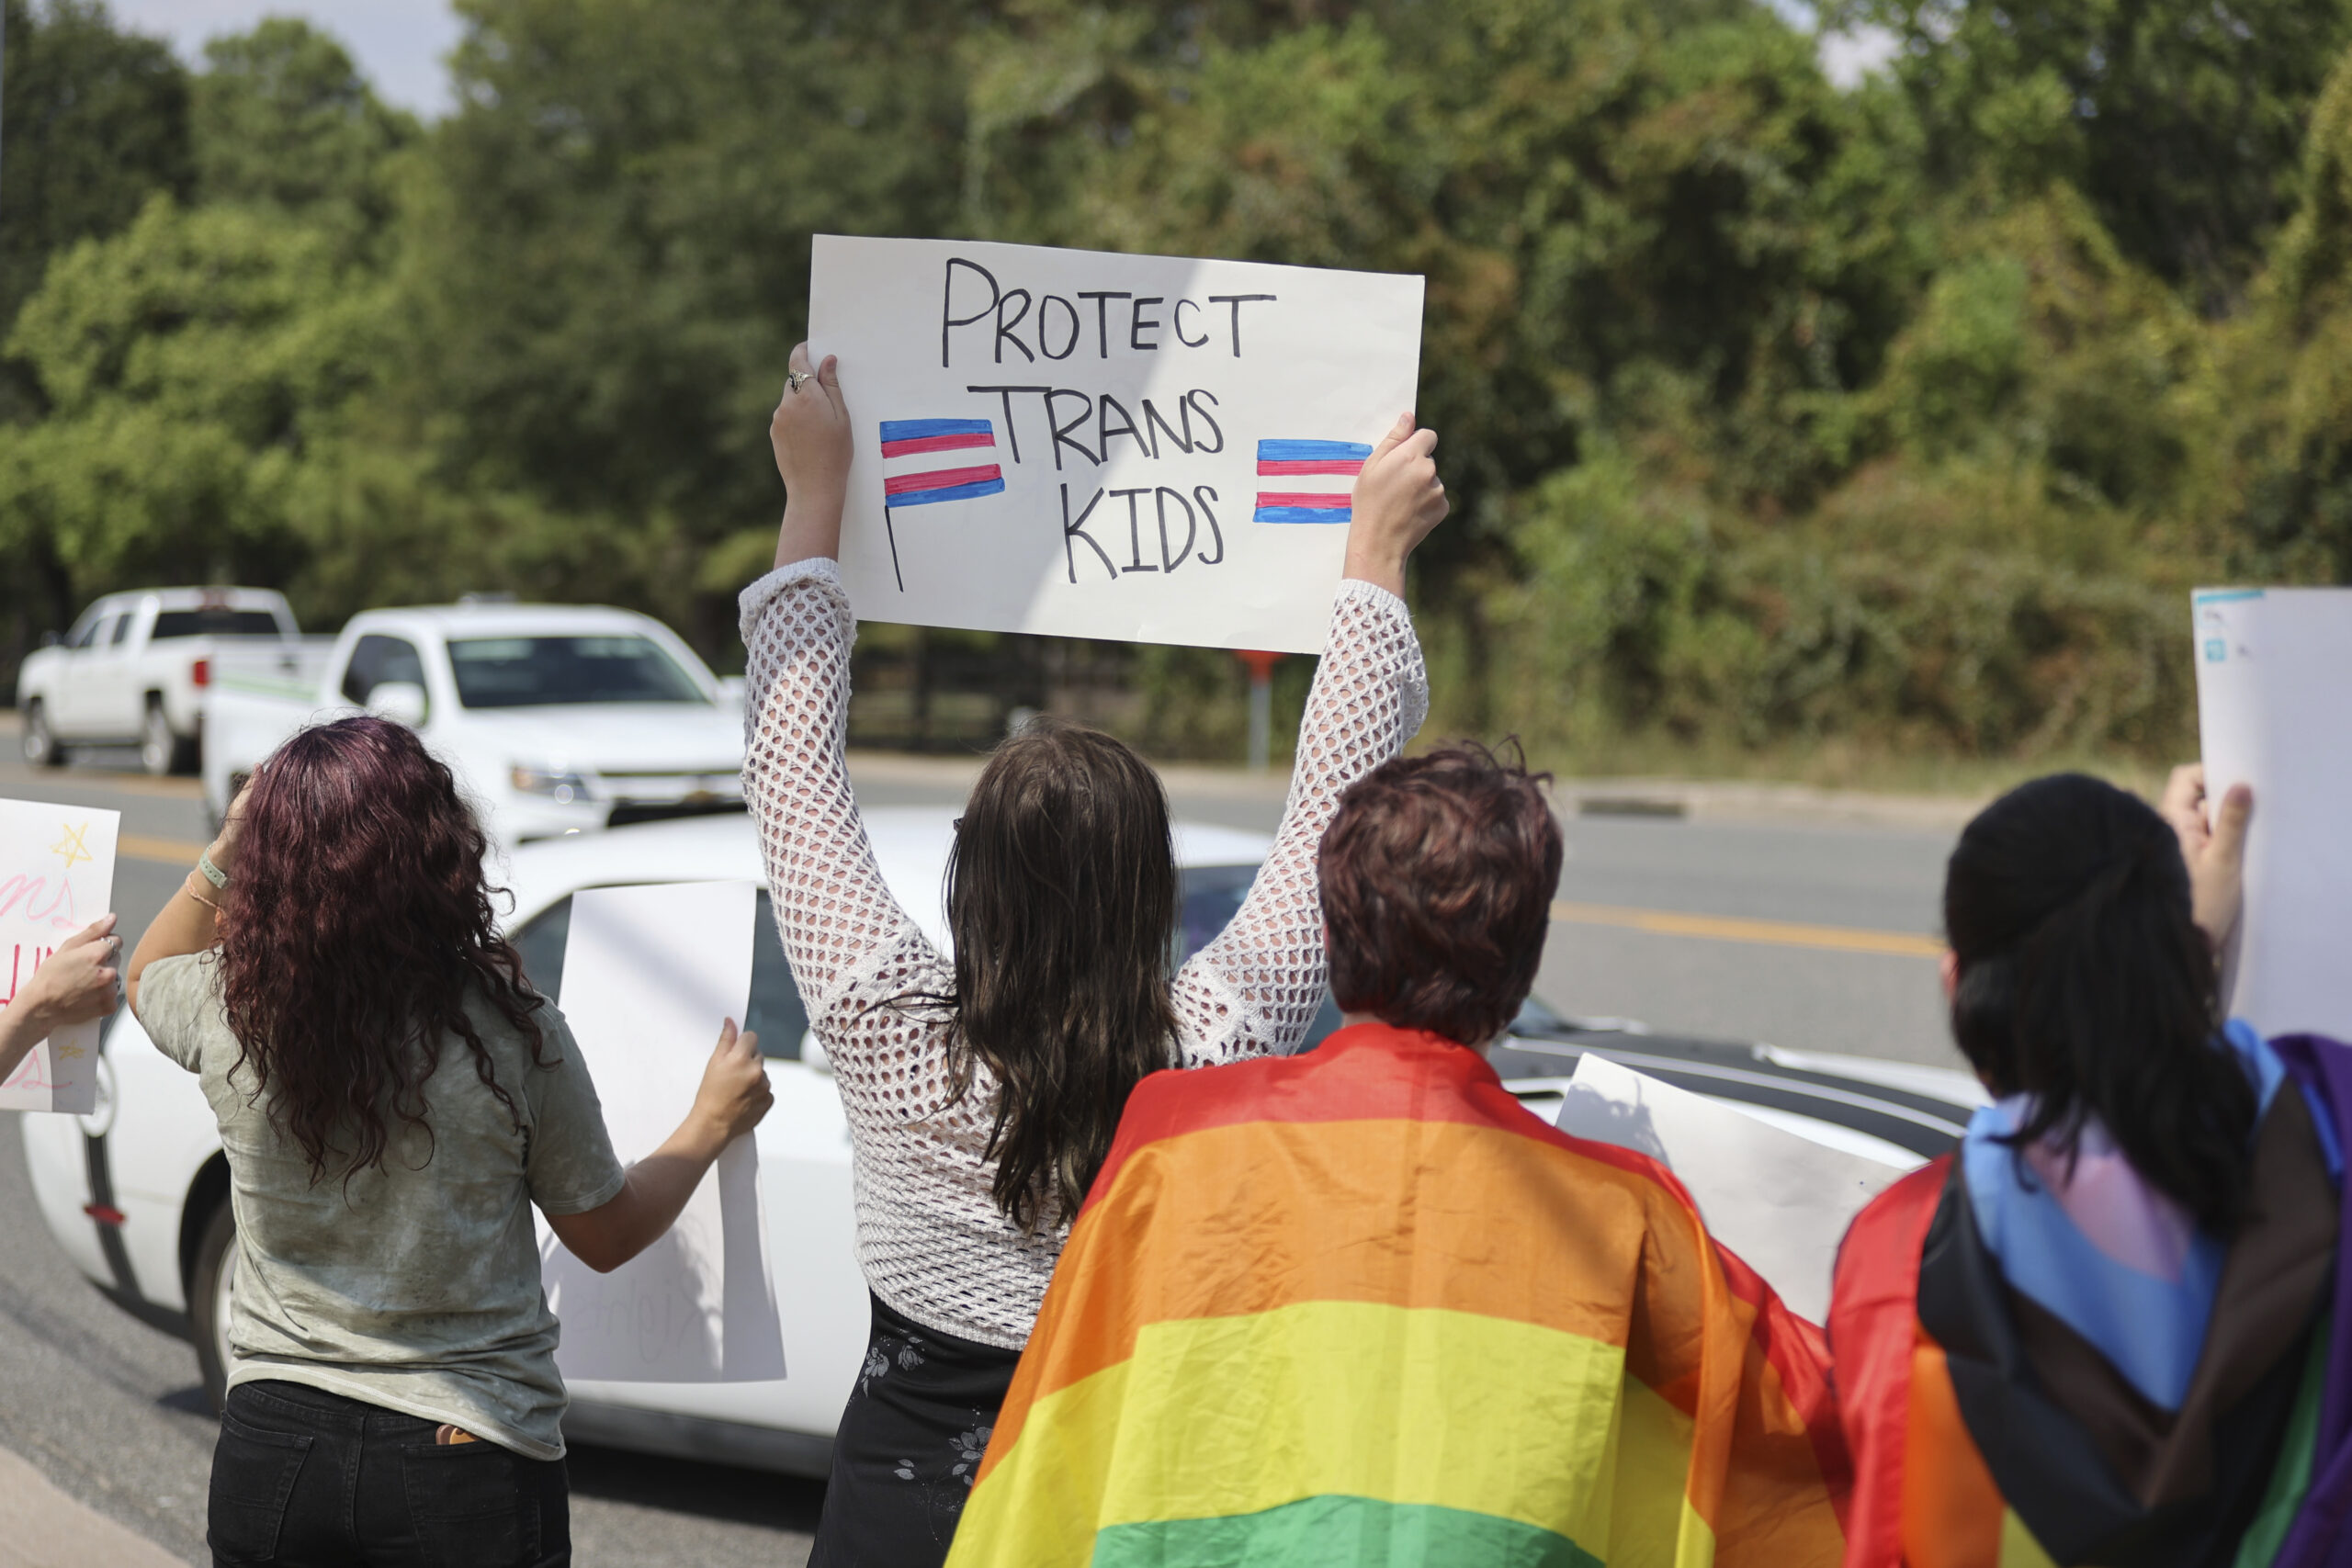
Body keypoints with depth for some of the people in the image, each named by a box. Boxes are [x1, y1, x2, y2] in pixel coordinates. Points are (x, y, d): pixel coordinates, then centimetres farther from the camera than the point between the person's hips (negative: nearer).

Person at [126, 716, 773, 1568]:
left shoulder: (228, 1011, -10)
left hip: (271, 1441, 2)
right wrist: (715, 1120, 15)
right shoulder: (512, 1032, -16)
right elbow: (607, 1235, 0)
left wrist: (225, 850, 5)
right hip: (468, 1465, -2)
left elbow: (147, 977, 18)